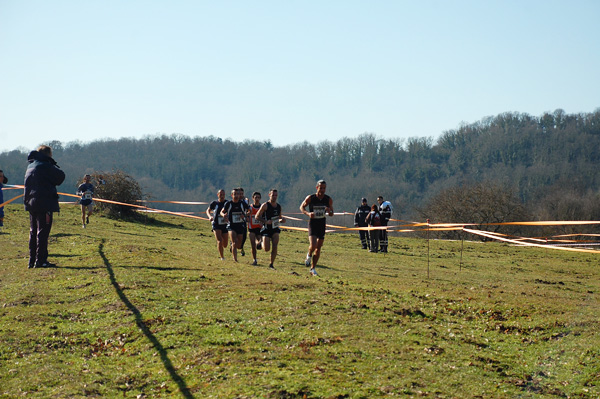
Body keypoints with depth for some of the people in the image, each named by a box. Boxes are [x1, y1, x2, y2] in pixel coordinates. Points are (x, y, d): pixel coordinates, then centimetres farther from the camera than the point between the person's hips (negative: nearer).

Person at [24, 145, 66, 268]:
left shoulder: (30, 167, 16)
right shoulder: (45, 166, -12)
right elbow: (60, 176, -9)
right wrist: (54, 165, 4)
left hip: (31, 203, 9)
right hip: (44, 204, -9)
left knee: (33, 232, 12)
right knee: (43, 232, -6)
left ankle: (32, 260, 15)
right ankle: (40, 260, -7)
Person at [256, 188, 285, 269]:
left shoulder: (279, 206, 8)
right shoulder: (265, 205, -9)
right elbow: (257, 216, -9)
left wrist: (282, 220, -1)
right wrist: (266, 221, -22)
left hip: (275, 229, 4)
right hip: (266, 229, -4)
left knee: (275, 246, -10)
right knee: (267, 249, -7)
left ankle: (271, 264, 3)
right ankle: (261, 242, 30)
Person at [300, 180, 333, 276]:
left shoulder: (328, 199, -1)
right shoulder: (310, 198, -9)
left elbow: (331, 214, 7)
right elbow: (302, 207, 4)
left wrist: (329, 211, -17)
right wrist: (308, 213, -16)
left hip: (322, 225, 3)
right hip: (312, 224, -3)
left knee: (318, 248, 6)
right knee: (313, 245, -20)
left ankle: (313, 268, 19)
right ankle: (309, 255, 15)